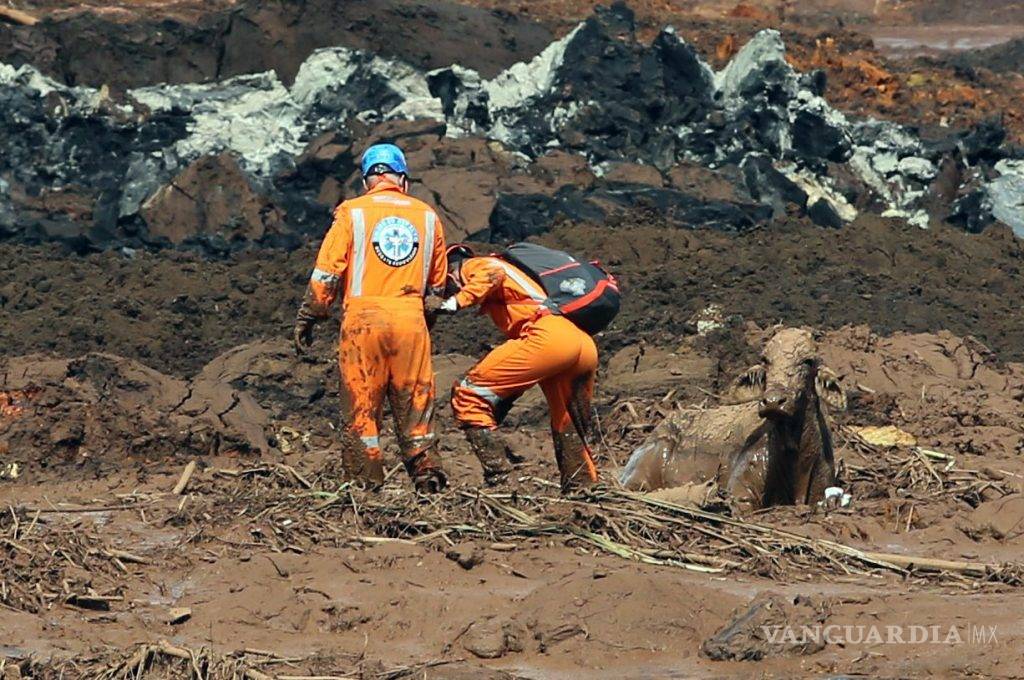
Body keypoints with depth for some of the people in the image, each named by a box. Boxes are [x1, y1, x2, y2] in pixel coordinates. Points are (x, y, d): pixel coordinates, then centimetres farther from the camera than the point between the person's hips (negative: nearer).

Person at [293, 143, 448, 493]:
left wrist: (306, 318, 4)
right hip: (411, 318, 2)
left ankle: (367, 484, 2)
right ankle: (426, 469, 2)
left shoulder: (352, 212, 3)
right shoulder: (427, 216, 12)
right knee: (414, 401, 9)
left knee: (361, 402, 3)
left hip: (363, 317, -2)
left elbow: (326, 273, -2)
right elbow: (437, 283, 17)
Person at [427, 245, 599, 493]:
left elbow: (493, 274, -13)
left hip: (549, 335, -9)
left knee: (468, 396, -4)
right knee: (568, 427, 29)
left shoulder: (474, 266, 15)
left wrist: (452, 303, -10)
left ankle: (499, 478, -12)